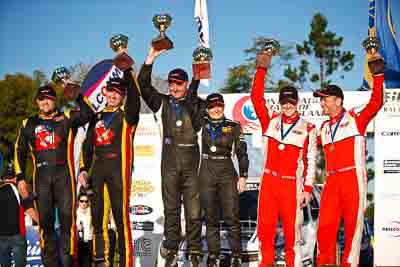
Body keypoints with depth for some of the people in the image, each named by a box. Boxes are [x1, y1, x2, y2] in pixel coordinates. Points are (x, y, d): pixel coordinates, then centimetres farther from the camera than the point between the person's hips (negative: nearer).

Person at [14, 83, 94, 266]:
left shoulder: (67, 118, 9)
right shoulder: (28, 124, 16)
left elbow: (88, 113, -7)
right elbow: (19, 151, 18)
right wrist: (20, 177, 9)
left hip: (64, 175, -2)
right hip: (41, 177, 3)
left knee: (67, 218, -7)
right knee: (45, 220, 4)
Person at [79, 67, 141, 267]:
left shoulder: (127, 115, 5)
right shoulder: (97, 118, 20)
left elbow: (134, 96, -13)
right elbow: (87, 145, 21)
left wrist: (127, 72, -21)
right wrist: (83, 168, 9)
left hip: (118, 169, -5)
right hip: (97, 170, 6)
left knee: (121, 216, -8)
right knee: (98, 216, 7)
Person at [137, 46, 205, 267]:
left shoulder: (196, 104, 10)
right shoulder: (161, 103, 10)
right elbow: (143, 85, 0)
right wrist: (151, 58, -6)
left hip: (192, 163, 0)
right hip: (170, 163, 0)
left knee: (193, 210, 0)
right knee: (171, 209, 4)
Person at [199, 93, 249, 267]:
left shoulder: (233, 126, 4)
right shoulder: (202, 124, 7)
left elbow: (241, 153, 5)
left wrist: (243, 176, 0)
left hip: (227, 174, -1)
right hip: (207, 174, 1)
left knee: (232, 217, -6)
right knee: (211, 218, 6)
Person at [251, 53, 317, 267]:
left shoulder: (307, 128, 3)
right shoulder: (270, 122, 8)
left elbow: (310, 161, 4)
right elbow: (257, 98, 0)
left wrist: (308, 189, -1)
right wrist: (262, 69, -5)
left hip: (292, 184, -2)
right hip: (269, 181, 2)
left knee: (291, 228, -3)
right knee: (265, 227, 3)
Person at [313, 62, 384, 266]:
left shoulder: (355, 117, 3)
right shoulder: (324, 128, 20)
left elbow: (376, 102, -10)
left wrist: (378, 73, -14)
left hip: (353, 179, -5)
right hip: (331, 182, 5)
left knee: (353, 226, -2)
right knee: (325, 226, -2)